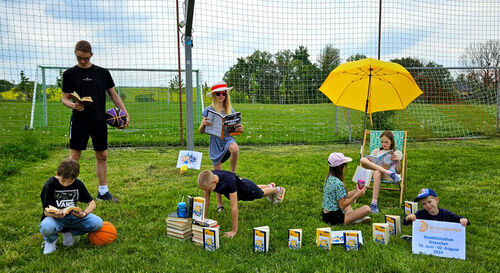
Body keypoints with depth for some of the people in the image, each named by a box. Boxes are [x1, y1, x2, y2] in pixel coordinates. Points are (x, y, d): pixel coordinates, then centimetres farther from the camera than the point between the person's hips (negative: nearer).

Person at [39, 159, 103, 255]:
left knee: (98, 223, -21)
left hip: (73, 216, 3)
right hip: (55, 217, -3)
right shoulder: (50, 185, -14)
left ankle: (68, 232, 5)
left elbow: (92, 203, 0)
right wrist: (55, 214, -38)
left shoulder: (78, 184, -5)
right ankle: (51, 240, 0)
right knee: (46, 227, -39)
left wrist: (84, 213, -21)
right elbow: (46, 211, -14)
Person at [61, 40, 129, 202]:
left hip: (99, 120, 2)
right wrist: (73, 105, -18)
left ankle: (103, 191, 19)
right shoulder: (70, 74, 4)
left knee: (102, 156, 7)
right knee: (74, 155, -2)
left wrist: (125, 113, 1)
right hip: (79, 121, -2)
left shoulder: (103, 73, 7)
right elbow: (64, 99, 5)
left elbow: (113, 95, 12)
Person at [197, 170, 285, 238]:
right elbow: (206, 200, -22)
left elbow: (234, 207, -48)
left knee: (260, 193, 28)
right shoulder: (207, 179, -34)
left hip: (246, 188, -6)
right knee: (257, 189, 37)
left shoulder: (228, 181, -50)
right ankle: (270, 186, 70)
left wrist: (234, 231, -45)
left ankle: (278, 190, 61)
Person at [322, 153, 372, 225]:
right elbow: (342, 206, -17)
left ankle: (351, 216, 11)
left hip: (325, 215, 9)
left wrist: (355, 191, 14)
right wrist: (356, 195, -12)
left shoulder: (329, 179, 6)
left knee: (347, 200, 34)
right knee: (367, 209, -15)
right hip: (335, 218, -9)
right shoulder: (338, 184, -21)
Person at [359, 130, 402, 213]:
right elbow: (370, 161, 19)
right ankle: (388, 172, -37)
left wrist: (398, 161, -3)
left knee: (377, 173, -40)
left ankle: (374, 204, -46)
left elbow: (398, 171, 14)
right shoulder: (376, 151, 28)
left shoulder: (397, 153, 21)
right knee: (363, 159, -27)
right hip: (373, 171, 3)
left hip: (387, 176, -3)